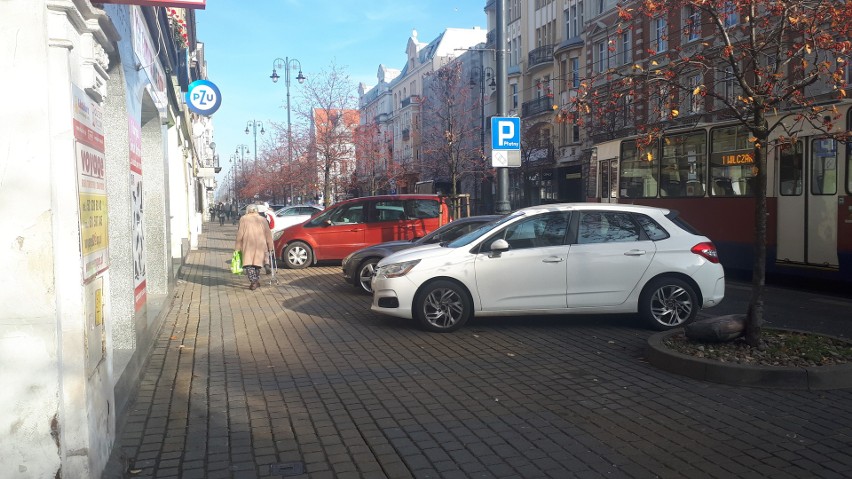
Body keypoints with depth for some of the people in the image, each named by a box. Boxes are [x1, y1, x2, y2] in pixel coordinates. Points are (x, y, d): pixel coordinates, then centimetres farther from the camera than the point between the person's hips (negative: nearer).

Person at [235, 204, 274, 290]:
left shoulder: (243, 219, 5)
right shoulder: (262, 219, 12)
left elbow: (240, 234, 1)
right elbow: (268, 234, 10)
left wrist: (238, 247, 5)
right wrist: (270, 246, 16)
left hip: (248, 244, -3)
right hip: (260, 244, 3)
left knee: (248, 263, -1)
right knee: (257, 262, 17)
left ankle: (253, 282, -15)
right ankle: (257, 281, 22)